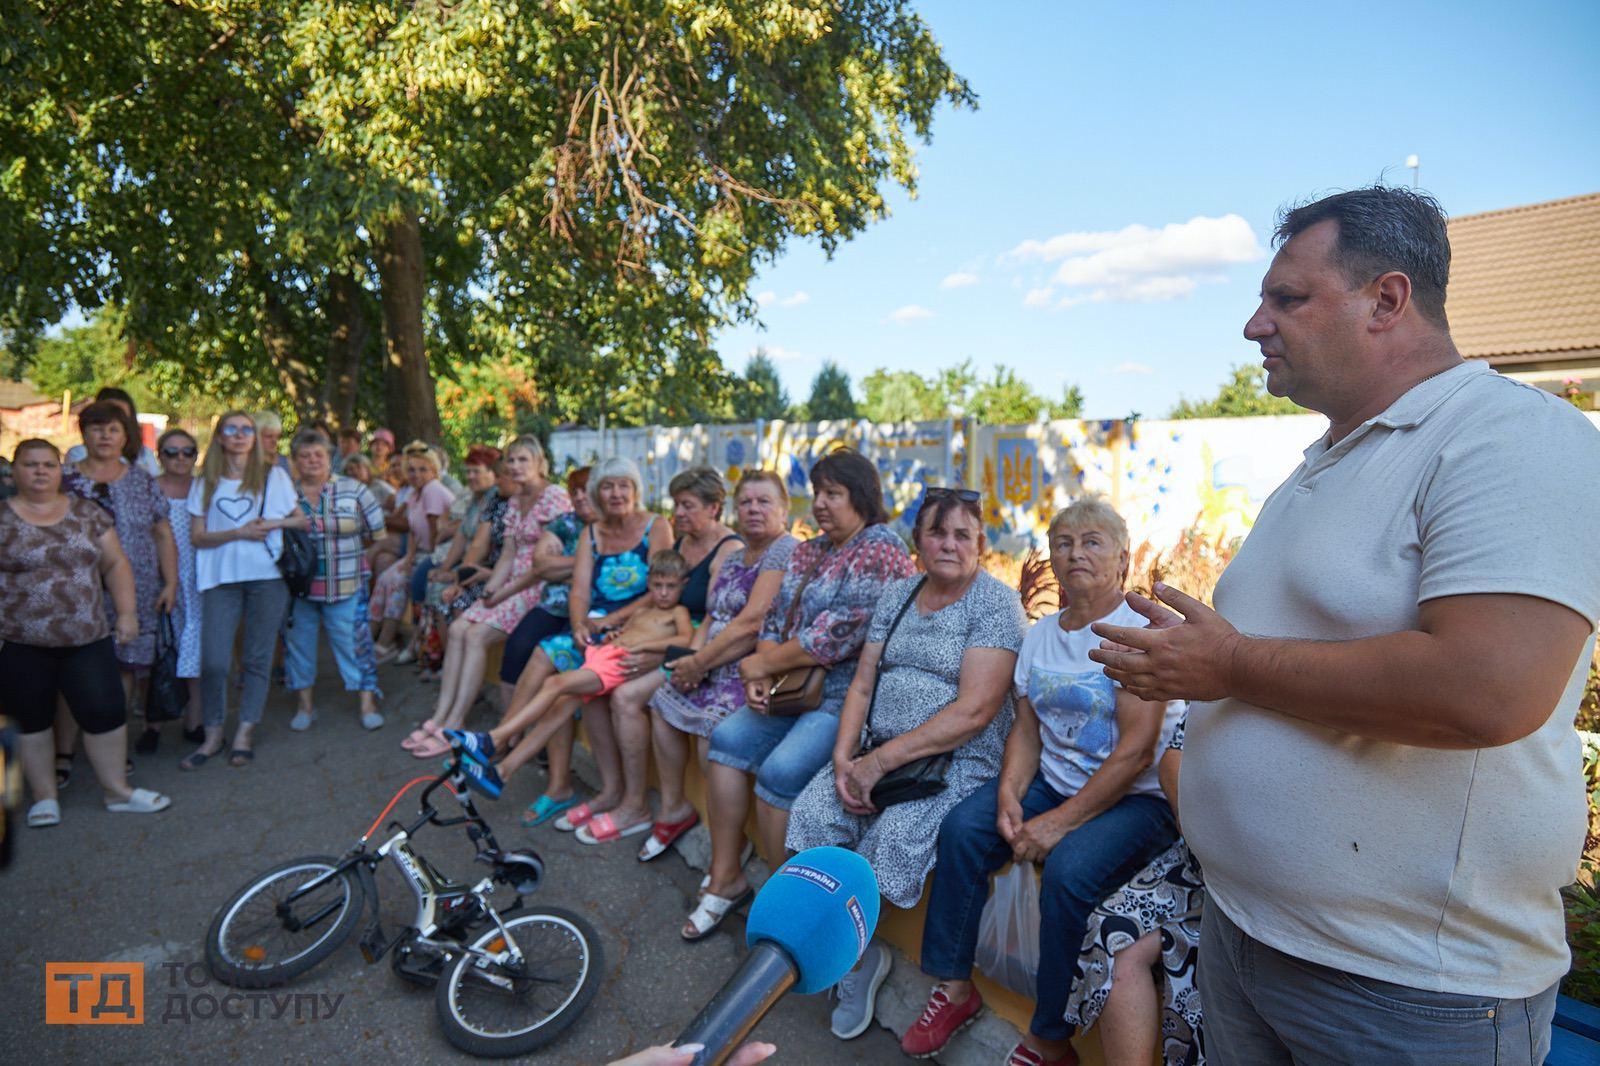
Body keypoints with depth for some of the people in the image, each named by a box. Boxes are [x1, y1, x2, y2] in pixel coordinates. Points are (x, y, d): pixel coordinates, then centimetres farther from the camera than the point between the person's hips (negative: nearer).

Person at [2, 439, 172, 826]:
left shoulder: (87, 512, 7)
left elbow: (115, 563, 9)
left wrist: (126, 610, 2)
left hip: (87, 637, 2)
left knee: (106, 711, 2)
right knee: (32, 720, 10)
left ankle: (117, 790, 16)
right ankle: (44, 796, 25)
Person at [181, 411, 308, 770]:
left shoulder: (274, 476, 9)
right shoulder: (205, 483, 11)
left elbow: (302, 521, 11)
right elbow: (197, 537, 5)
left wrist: (274, 524, -8)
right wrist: (239, 532, -10)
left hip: (267, 576, 0)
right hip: (220, 578, 1)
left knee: (257, 659, 2)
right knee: (213, 661, -7)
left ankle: (245, 734, 12)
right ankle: (213, 736, 9)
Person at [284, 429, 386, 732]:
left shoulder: (353, 490, 1)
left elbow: (377, 531, 6)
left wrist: (349, 549, 5)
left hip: (346, 585, -1)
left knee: (354, 640, -1)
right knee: (298, 642, 9)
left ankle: (368, 703, 5)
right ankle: (305, 704, 23)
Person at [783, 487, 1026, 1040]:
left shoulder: (996, 603, -7)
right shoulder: (897, 595, 13)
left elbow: (973, 712, -16)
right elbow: (863, 684, 10)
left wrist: (883, 759, -18)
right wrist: (844, 756, -7)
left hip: (958, 761, -5)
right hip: (877, 751, 6)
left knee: (892, 837, -27)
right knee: (812, 812, -18)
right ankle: (859, 955, 1)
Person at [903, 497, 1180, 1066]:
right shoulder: (1041, 634, 8)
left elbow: (1137, 750, -20)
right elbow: (1026, 729, 8)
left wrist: (1062, 820, -23)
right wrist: (1010, 793, -11)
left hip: (1138, 797, -6)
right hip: (1055, 781, 6)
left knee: (1068, 870, -30)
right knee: (961, 827, -13)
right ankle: (954, 986, 4)